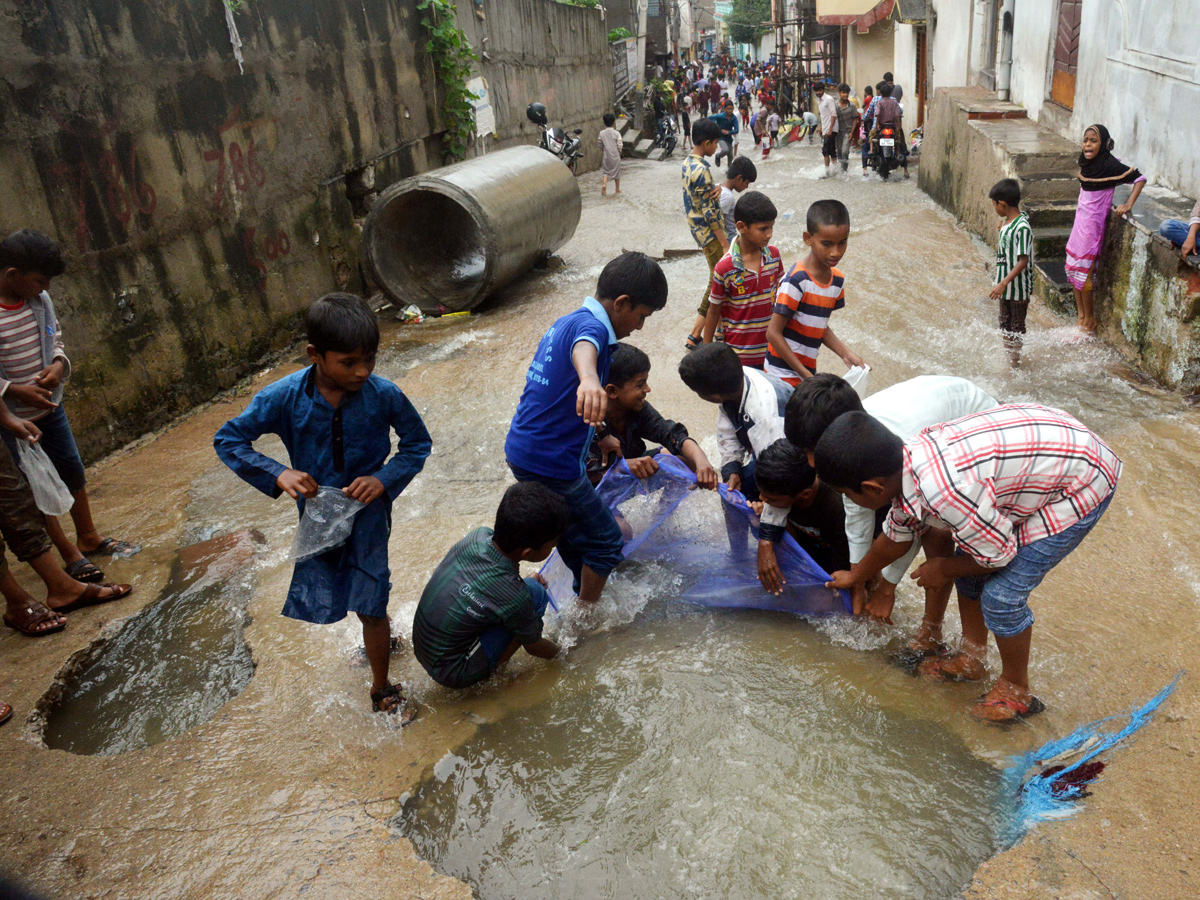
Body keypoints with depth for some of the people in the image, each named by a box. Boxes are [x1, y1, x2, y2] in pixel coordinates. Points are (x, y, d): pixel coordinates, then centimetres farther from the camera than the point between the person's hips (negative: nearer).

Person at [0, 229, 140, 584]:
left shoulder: (40, 300, -4)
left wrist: (58, 365, -9)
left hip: (50, 407, 6)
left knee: (73, 473, 17)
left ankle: (89, 538, 36)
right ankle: (70, 555, 19)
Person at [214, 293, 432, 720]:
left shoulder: (384, 395, -20)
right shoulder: (285, 397, -19)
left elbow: (418, 443, -4)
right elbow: (228, 440, -8)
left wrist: (385, 479, -21)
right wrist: (278, 474, -23)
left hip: (368, 511, -2)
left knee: (370, 606, 0)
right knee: (320, 603, 16)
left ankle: (382, 690, 26)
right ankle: (379, 628, 50)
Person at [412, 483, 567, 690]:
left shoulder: (479, 535, -12)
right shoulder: (516, 597, -29)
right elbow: (533, 647, -7)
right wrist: (562, 652, 12)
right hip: (452, 674, -7)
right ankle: (490, 673, 0)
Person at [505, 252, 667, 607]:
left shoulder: (566, 322, 14)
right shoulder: (591, 324, -17)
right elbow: (584, 348, -45)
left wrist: (600, 437, 38)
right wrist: (589, 380, -68)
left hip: (521, 451, 10)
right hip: (551, 464, -10)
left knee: (573, 531, 28)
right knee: (606, 543, 8)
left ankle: (584, 594, 48)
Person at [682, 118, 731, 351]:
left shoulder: (688, 162, 7)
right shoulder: (701, 171, -23)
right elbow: (710, 213, -23)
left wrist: (715, 189, -11)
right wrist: (725, 245, -20)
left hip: (697, 227, 9)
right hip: (709, 232, -9)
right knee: (718, 280, -3)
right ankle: (696, 335, -2)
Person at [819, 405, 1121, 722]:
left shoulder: (944, 491, -37)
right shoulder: (905, 465, -7)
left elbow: (999, 552, -22)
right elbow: (896, 535, 13)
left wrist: (944, 570, -3)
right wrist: (856, 576, 29)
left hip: (1080, 484, -9)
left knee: (1001, 595, -7)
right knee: (968, 563, 13)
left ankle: (1016, 689, 18)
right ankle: (971, 660, 32)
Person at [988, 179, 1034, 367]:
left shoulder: (1022, 227, -22)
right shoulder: (1006, 223, 5)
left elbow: (1023, 261, -25)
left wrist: (1003, 283, -29)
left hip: (1019, 287, -9)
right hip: (1005, 286, 9)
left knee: (1016, 328, 5)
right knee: (1005, 325, 18)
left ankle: (1015, 362, 16)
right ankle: (1006, 359, 30)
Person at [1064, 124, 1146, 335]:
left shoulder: (1110, 165, -17)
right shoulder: (1087, 162, 4)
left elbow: (1139, 178, -14)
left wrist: (1128, 204, -19)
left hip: (1093, 222, -8)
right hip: (1081, 218, 8)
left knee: (1082, 270, -5)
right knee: (1072, 268, 10)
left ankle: (1089, 320, 8)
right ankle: (1081, 316, 20)